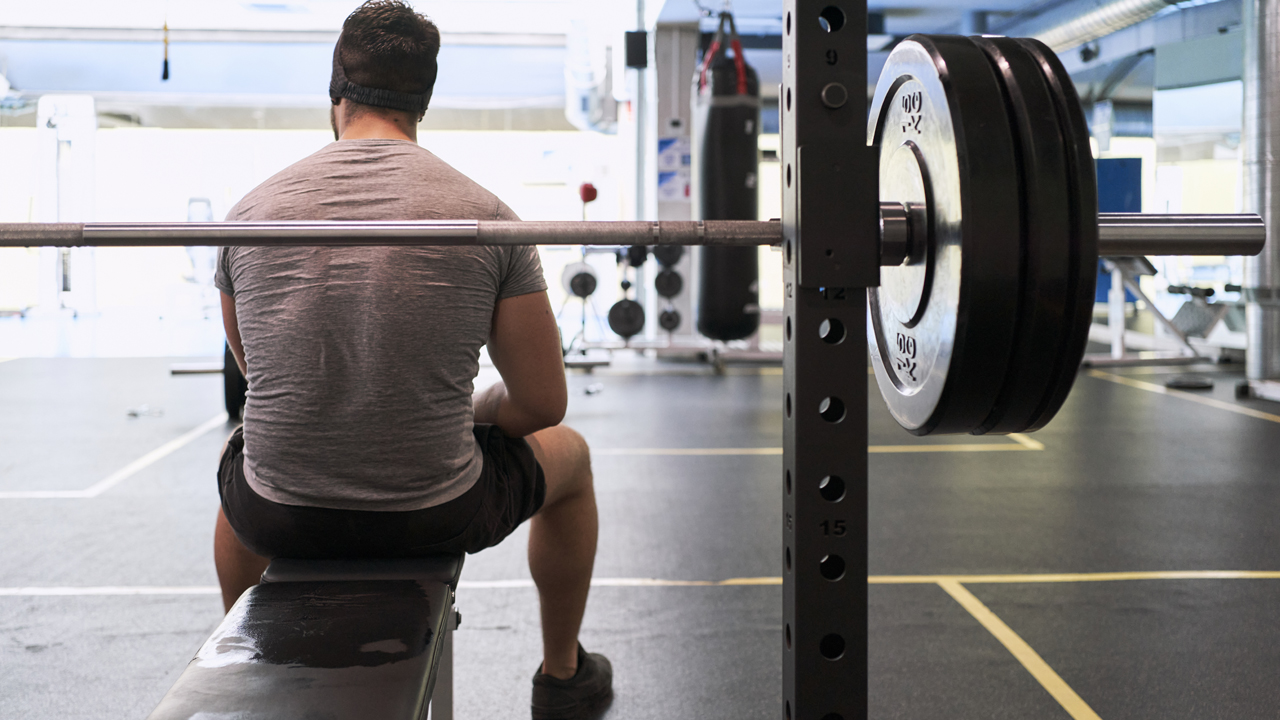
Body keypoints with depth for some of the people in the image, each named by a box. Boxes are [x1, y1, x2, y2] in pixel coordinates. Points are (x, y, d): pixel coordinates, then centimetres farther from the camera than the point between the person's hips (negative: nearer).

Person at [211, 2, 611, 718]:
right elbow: (543, 404, -5)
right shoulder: (483, 212, -8)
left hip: (279, 521, 3)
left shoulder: (253, 209, -2)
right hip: (435, 520, -2)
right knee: (569, 453, 30)